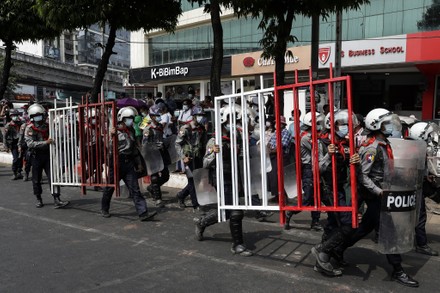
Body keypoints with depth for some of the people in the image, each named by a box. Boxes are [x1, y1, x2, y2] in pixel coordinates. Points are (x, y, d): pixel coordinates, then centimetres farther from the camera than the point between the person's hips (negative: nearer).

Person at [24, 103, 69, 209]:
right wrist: (45, 142, -25)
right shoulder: (29, 128, -4)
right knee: (36, 179, 8)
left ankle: (56, 200, -6)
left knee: (53, 177, -5)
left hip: (48, 155, 2)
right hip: (36, 156, -2)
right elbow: (30, 143, -17)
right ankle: (39, 200, 24)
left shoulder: (47, 126, 6)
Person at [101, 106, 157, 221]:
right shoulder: (115, 131, -7)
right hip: (117, 163, -5)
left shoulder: (131, 131, 13)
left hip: (129, 163, 5)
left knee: (135, 189, -2)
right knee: (110, 187, 12)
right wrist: (111, 136, -28)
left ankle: (143, 213, -6)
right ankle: (104, 209, 33)